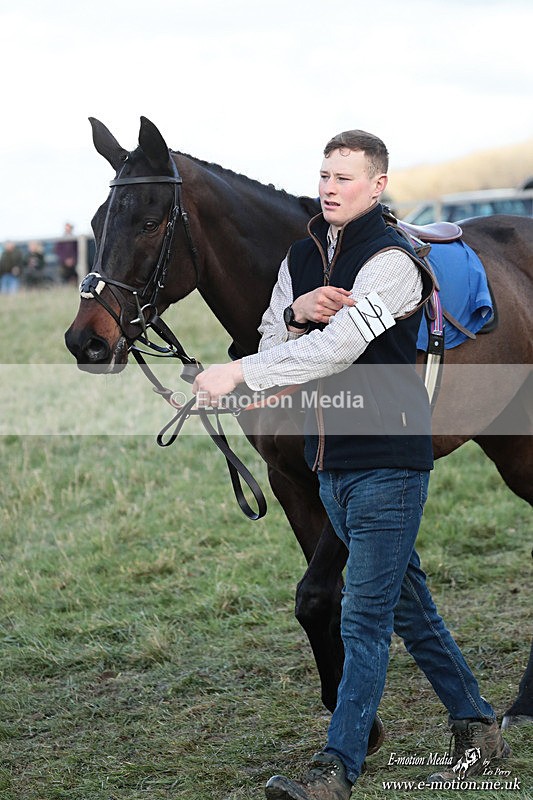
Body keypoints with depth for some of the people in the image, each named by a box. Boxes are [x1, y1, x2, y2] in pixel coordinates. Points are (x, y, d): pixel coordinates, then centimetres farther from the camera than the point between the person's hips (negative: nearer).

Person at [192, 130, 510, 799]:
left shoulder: (391, 261, -14)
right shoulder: (302, 258, 12)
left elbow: (339, 345, -27)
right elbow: (273, 344, 11)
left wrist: (237, 372, -32)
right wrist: (296, 311, -11)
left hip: (387, 459, -8)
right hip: (331, 460, 8)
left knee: (364, 622, -6)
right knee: (407, 606, 16)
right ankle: (478, 729, 29)